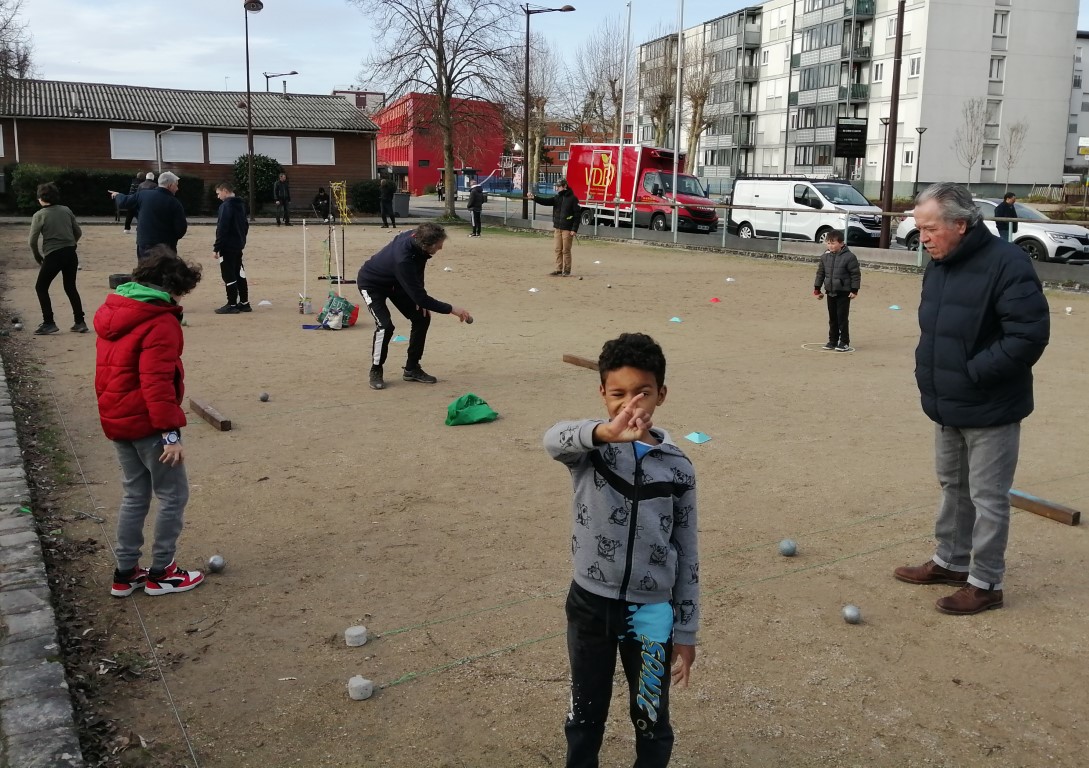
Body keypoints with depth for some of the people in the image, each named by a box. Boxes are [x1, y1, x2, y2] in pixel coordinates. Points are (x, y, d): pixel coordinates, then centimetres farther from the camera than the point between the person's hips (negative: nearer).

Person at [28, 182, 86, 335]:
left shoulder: (39, 215, -5)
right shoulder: (66, 210, 6)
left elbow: (33, 241, -7)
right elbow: (78, 233, 11)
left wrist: (38, 257, 7)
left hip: (53, 255, -5)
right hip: (71, 254, 5)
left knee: (41, 287, 11)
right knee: (70, 287, 18)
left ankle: (49, 323, 6)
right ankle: (80, 322, 15)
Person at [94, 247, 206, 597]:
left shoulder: (113, 312, 9)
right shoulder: (160, 323, -18)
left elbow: (109, 371, 17)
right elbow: (156, 382, -24)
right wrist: (170, 431, -22)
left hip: (117, 421, 9)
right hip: (147, 424, -9)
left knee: (135, 495, 18)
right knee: (174, 495, 5)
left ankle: (125, 573, 23)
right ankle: (161, 572, 13)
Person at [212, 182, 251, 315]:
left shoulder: (226, 206, -16)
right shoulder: (241, 205, 12)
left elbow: (221, 228, -19)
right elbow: (245, 225, 19)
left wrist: (217, 247, -16)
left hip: (228, 246, -9)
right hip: (239, 245, 9)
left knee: (229, 275, -4)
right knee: (239, 274, 13)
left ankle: (232, 305, -2)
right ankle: (244, 303, 17)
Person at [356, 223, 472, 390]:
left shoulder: (416, 238, -20)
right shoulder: (402, 260, -43)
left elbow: (418, 271, 2)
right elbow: (419, 297, -37)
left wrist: (421, 299, -6)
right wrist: (451, 309, -33)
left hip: (394, 281, 8)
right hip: (371, 284, -8)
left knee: (422, 318, -1)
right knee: (385, 326, -25)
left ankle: (412, 369, 11)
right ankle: (375, 372, -3)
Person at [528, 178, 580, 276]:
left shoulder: (572, 198, -7)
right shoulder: (557, 197, 10)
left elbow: (577, 215, -8)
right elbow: (546, 201, -3)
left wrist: (574, 229, -13)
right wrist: (534, 198, -18)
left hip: (567, 229, -6)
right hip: (557, 228, 6)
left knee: (566, 250, -1)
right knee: (558, 250, 7)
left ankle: (567, 271, 7)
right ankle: (559, 270, 13)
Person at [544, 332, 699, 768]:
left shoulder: (677, 467, -5)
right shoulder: (589, 449, -10)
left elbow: (686, 554, 1)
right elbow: (554, 440, -36)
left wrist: (685, 631, 3)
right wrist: (605, 432, -57)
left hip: (650, 612, 1)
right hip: (590, 605, 0)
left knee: (651, 721, 16)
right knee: (584, 716, 18)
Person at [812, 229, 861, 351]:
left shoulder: (849, 257, -13)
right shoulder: (825, 256, 4)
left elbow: (856, 274, -9)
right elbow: (820, 273, 11)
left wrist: (854, 290, -12)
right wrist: (817, 289, 10)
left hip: (844, 293, -6)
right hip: (830, 292, 6)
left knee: (842, 318, -4)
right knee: (832, 318, 12)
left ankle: (844, 342, 3)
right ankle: (833, 341, 20)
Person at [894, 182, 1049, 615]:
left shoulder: (1006, 263, -21)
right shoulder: (938, 266, 7)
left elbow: (1030, 333, -24)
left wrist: (973, 372, -21)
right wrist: (929, 373, 6)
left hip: (990, 412, -8)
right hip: (948, 407, 8)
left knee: (988, 497, 4)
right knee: (953, 486, 20)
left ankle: (985, 582, 17)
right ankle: (951, 561, 36)